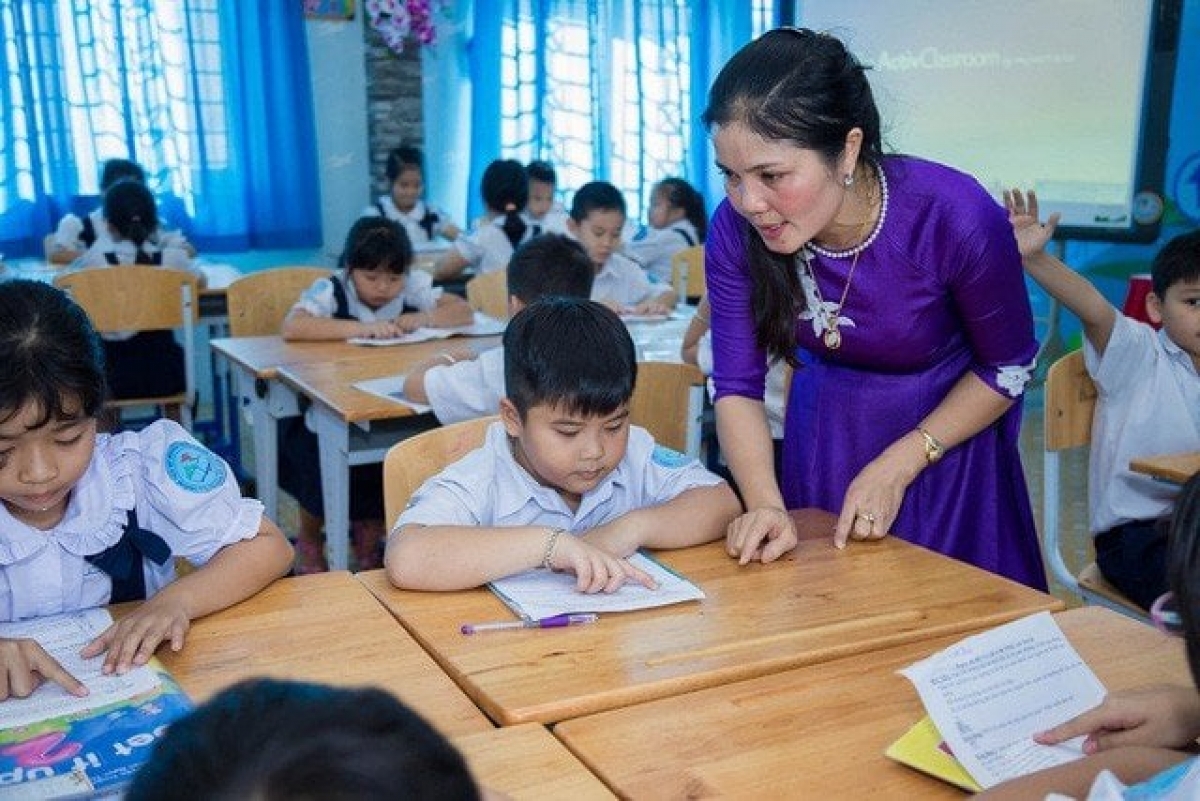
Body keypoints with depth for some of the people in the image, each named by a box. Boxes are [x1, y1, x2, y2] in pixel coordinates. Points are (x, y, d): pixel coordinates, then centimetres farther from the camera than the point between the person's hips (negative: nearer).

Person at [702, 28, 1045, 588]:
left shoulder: (956, 217, -31)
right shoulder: (735, 229, -23)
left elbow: (1008, 368, -15)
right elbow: (737, 386, -15)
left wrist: (896, 467, -20)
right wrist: (766, 506, -31)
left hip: (947, 433, -2)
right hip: (824, 434, 2)